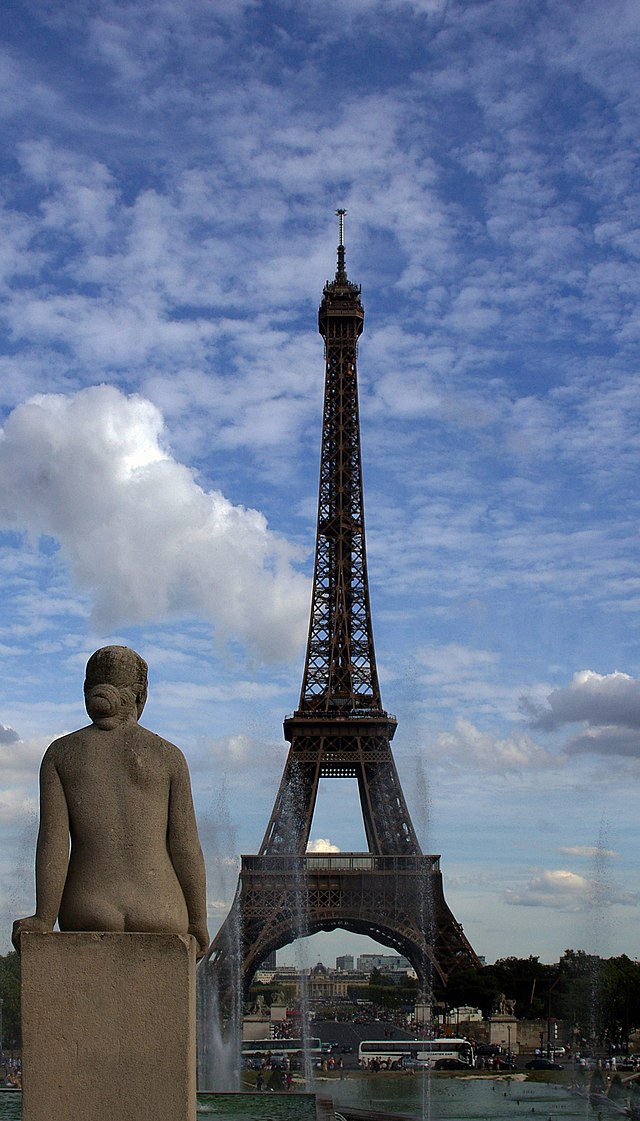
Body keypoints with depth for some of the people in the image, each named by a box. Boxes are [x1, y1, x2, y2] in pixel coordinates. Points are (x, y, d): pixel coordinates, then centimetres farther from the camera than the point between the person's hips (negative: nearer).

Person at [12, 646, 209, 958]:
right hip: (159, 915, -1)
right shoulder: (168, 756, 1)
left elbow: (52, 840, -7)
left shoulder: (60, 753, 3)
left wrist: (43, 921, -7)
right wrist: (198, 923, 7)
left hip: (87, 914, 1)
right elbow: (185, 847, -1)